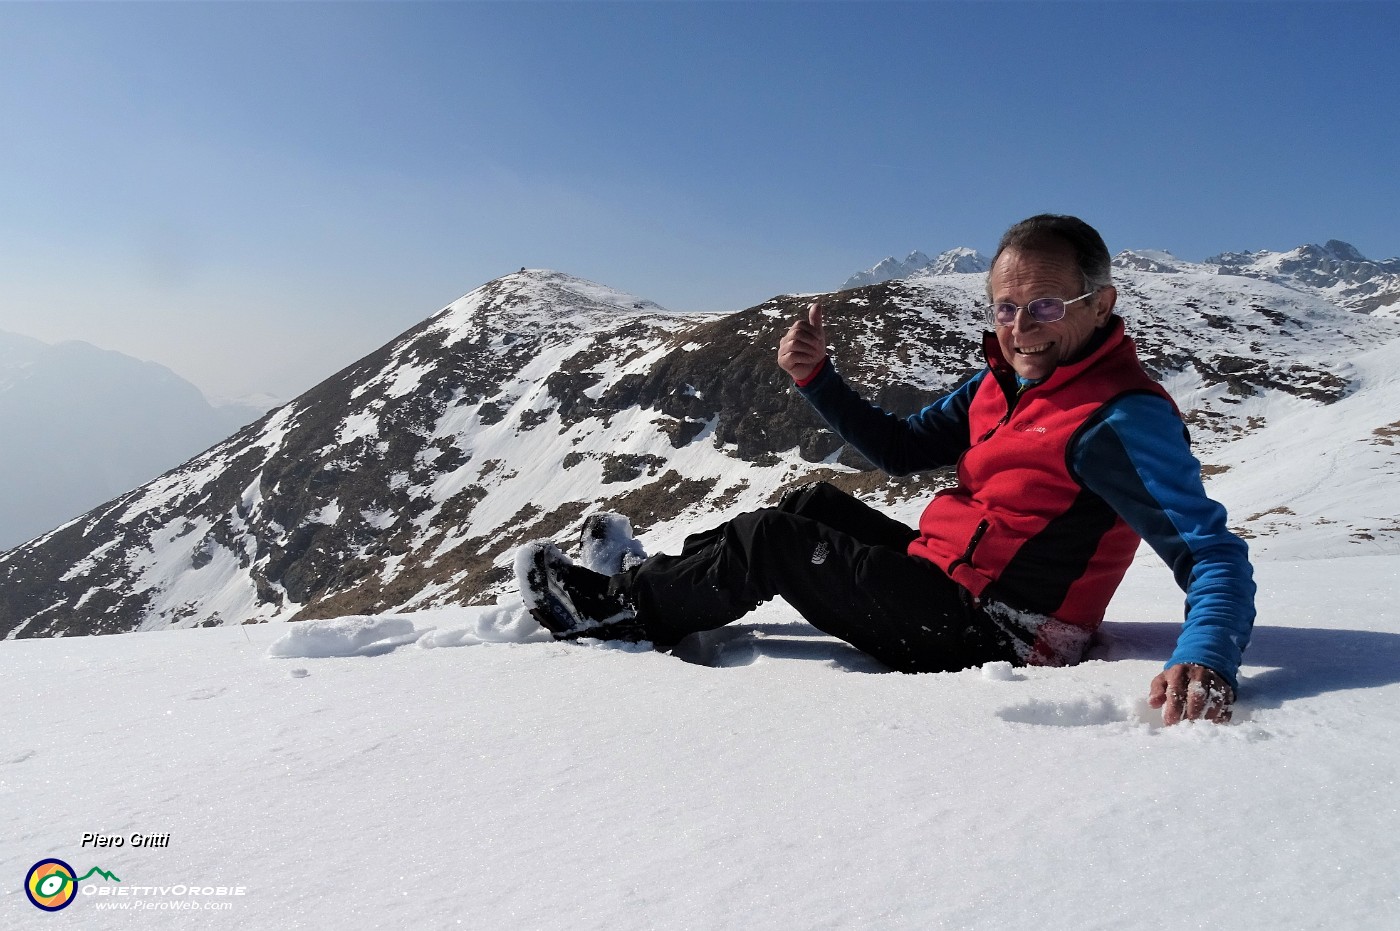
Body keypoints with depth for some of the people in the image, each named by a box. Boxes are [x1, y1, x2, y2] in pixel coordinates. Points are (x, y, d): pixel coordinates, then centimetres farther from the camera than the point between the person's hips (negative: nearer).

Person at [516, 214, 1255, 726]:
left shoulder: (1123, 421, -22)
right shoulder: (1004, 380, 5)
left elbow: (1214, 554, -27)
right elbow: (903, 449, 12)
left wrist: (1206, 657, -48)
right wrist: (815, 378, -1)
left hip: (978, 634, -8)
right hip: (953, 576, 8)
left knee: (771, 540, -5)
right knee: (816, 506, 18)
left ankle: (620, 607, 13)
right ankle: (654, 580, 28)